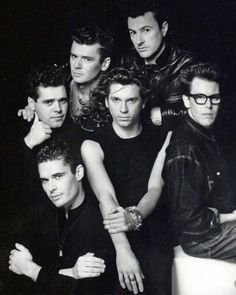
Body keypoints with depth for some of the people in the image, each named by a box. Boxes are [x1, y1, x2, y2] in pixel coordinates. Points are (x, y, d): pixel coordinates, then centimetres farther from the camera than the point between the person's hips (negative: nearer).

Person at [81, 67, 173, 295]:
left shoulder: (161, 138, 3)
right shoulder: (93, 145, -2)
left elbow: (155, 188, -6)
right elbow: (105, 195, -15)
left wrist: (135, 216, -27)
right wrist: (123, 250, -27)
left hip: (155, 238, 1)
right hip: (113, 240, -1)